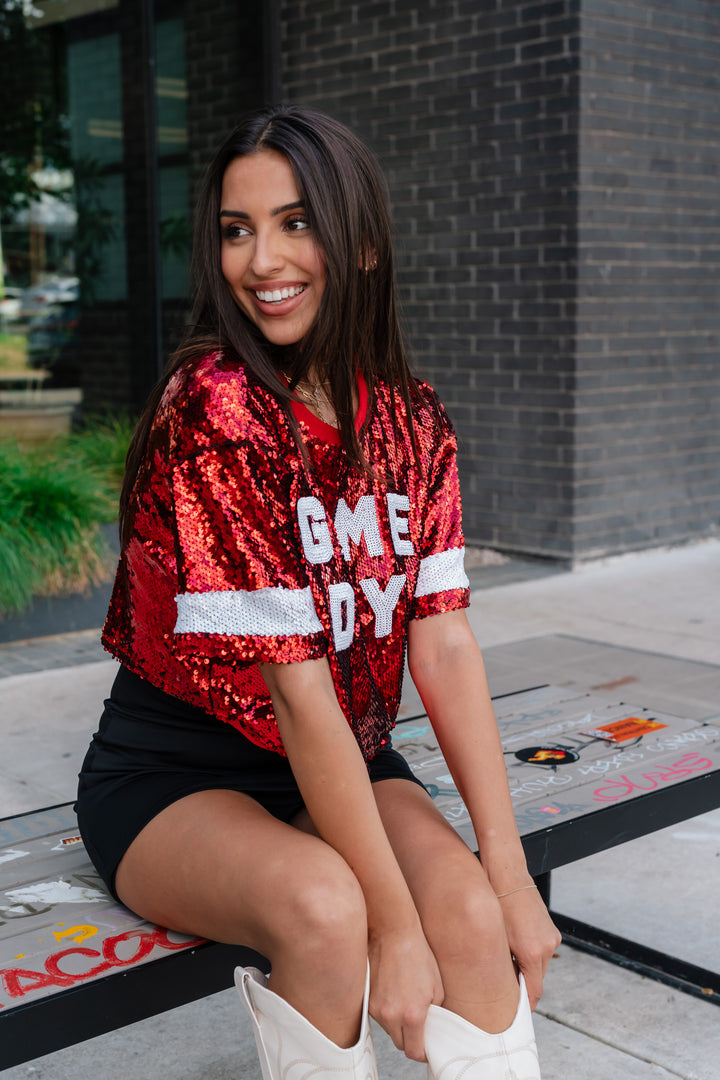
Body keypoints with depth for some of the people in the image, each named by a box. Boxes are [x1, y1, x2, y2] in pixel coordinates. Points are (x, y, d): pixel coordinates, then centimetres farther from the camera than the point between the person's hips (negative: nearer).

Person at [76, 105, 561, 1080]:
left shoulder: (411, 422, -1)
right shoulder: (212, 408, -21)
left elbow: (445, 644, -7)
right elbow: (297, 690, -25)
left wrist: (508, 876, -14)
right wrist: (394, 925, -23)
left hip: (345, 759, 5)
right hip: (176, 774, -4)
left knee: (472, 908, -23)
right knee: (323, 906, -32)